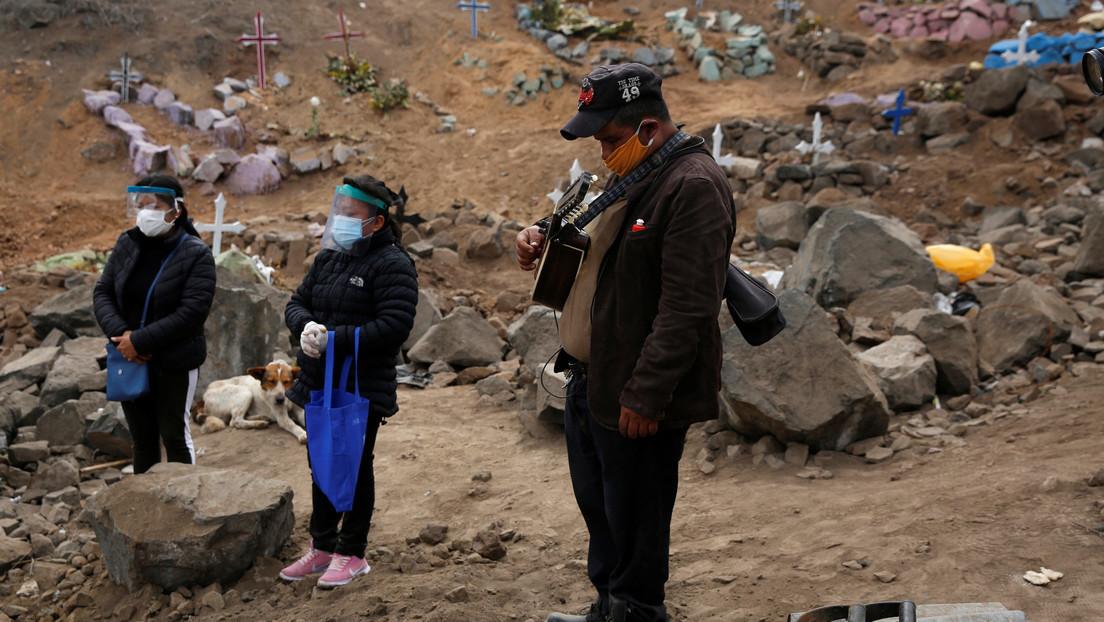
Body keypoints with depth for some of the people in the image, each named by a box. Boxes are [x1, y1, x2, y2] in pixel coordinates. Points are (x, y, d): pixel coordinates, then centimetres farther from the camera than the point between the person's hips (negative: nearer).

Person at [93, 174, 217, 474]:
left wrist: (140, 340, -21)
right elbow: (102, 293, 3)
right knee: (142, 438, 15)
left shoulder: (195, 254, -12)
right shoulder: (127, 244, 3)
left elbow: (192, 312, -20)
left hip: (175, 364, -5)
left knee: (174, 435, 4)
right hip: (130, 360, 5)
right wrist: (120, 333, -16)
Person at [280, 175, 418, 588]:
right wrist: (306, 326, -11)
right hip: (319, 387, 8)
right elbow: (296, 303, 13)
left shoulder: (391, 264, -13)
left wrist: (334, 339, -24)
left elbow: (394, 325, -22)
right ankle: (322, 547, 31)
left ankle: (352, 553, 17)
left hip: (363, 391, -8)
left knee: (355, 468, 3)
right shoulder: (328, 258, 12)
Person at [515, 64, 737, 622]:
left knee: (634, 527, 3)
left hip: (637, 402, -10)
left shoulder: (695, 187, -18)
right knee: (598, 509, 21)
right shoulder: (630, 177, 15)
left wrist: (645, 396, -26)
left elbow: (687, 308, -25)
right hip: (589, 382, 10)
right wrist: (545, 244, 9)